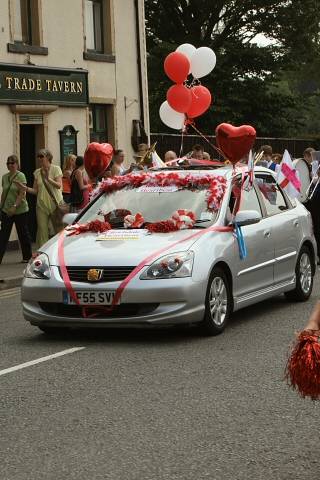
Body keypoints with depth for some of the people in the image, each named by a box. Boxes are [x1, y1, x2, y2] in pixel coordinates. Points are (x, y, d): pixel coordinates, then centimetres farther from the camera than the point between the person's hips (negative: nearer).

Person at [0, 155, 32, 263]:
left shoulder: (21, 176, -9)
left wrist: (15, 206, -23)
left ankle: (27, 256, 17)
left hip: (20, 210, -5)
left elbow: (22, 194, -16)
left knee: (23, 233, 5)